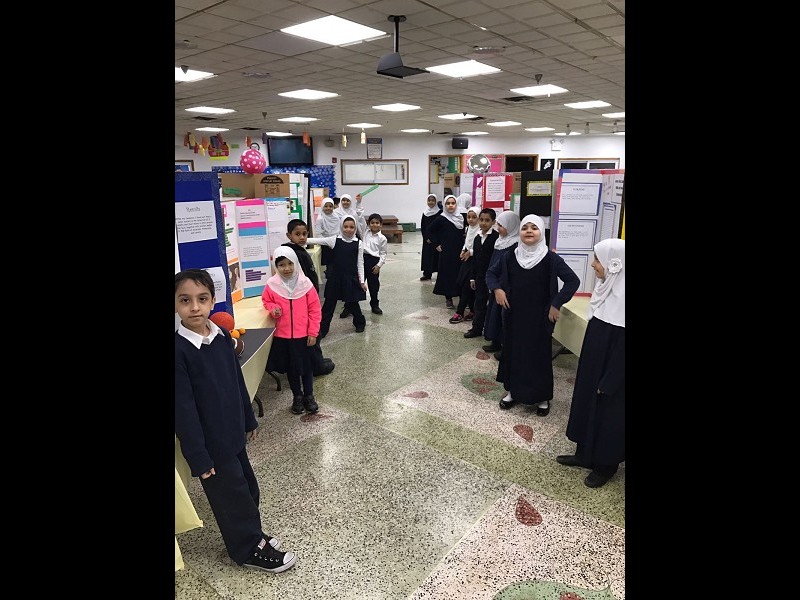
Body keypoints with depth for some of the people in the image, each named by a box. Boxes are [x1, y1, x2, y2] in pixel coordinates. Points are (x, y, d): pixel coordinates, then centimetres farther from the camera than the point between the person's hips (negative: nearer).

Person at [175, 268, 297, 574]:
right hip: (211, 442, -6)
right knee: (231, 495, 10)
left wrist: (249, 420, 15)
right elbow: (183, 408, -20)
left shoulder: (222, 336, -2)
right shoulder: (179, 349, -22)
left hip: (232, 433, 7)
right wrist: (198, 457, -17)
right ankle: (250, 550, 32)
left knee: (248, 487, 21)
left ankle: (252, 535, 44)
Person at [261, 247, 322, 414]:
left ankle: (309, 395, 30)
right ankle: (297, 396, 33)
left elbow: (315, 309, -6)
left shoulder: (305, 283, -10)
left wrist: (313, 332, -7)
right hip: (283, 335, 1)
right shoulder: (272, 285, -7)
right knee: (291, 367, 15)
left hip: (304, 335, -1)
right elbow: (266, 301, 11)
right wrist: (273, 309, -12)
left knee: (306, 366, 12)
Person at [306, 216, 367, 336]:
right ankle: (322, 330, 14)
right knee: (329, 303, 5)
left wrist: (362, 281, 0)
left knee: (352, 303, 7)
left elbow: (360, 263, 1)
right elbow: (317, 240, -7)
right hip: (336, 277, 1)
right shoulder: (335, 240, -2)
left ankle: (360, 322, 35)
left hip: (351, 278, -1)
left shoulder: (358, 243, -2)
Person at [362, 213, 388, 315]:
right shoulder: (365, 233, 6)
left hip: (373, 260, -2)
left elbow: (383, 253, -1)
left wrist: (379, 265, -7)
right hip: (362, 258, 2)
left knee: (373, 283, 9)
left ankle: (374, 305, 24)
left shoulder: (382, 238, -2)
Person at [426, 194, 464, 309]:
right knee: (447, 273, 2)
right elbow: (430, 231, -1)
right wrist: (436, 244, -4)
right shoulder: (441, 219, -7)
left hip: (459, 251, 4)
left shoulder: (461, 218, 5)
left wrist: (463, 246, 7)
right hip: (446, 252, -3)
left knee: (460, 273, 4)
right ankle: (448, 298, 13)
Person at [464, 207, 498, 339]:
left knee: (493, 302, 3)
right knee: (479, 302, 13)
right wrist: (473, 277, 14)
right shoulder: (477, 237, 10)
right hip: (480, 276, 7)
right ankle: (477, 328, 22)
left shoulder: (496, 237, -13)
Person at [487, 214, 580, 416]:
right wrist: (496, 289, -7)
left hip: (540, 316, -3)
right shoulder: (510, 256, -2)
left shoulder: (550, 258, -12)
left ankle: (542, 397, 22)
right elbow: (491, 273, 11)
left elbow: (573, 281, -11)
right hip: (514, 314, 3)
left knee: (539, 354, 6)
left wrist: (556, 304, -14)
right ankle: (513, 390, 30)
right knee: (512, 351, 12)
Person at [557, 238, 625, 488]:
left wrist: (608, 383, -15)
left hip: (610, 374, -8)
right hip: (592, 367, 8)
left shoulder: (621, 298, -27)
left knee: (608, 416, 11)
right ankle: (585, 454, 39)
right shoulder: (607, 288, -1)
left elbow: (621, 349, -22)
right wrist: (588, 370, 15)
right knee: (587, 407, 20)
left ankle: (605, 465, 32)